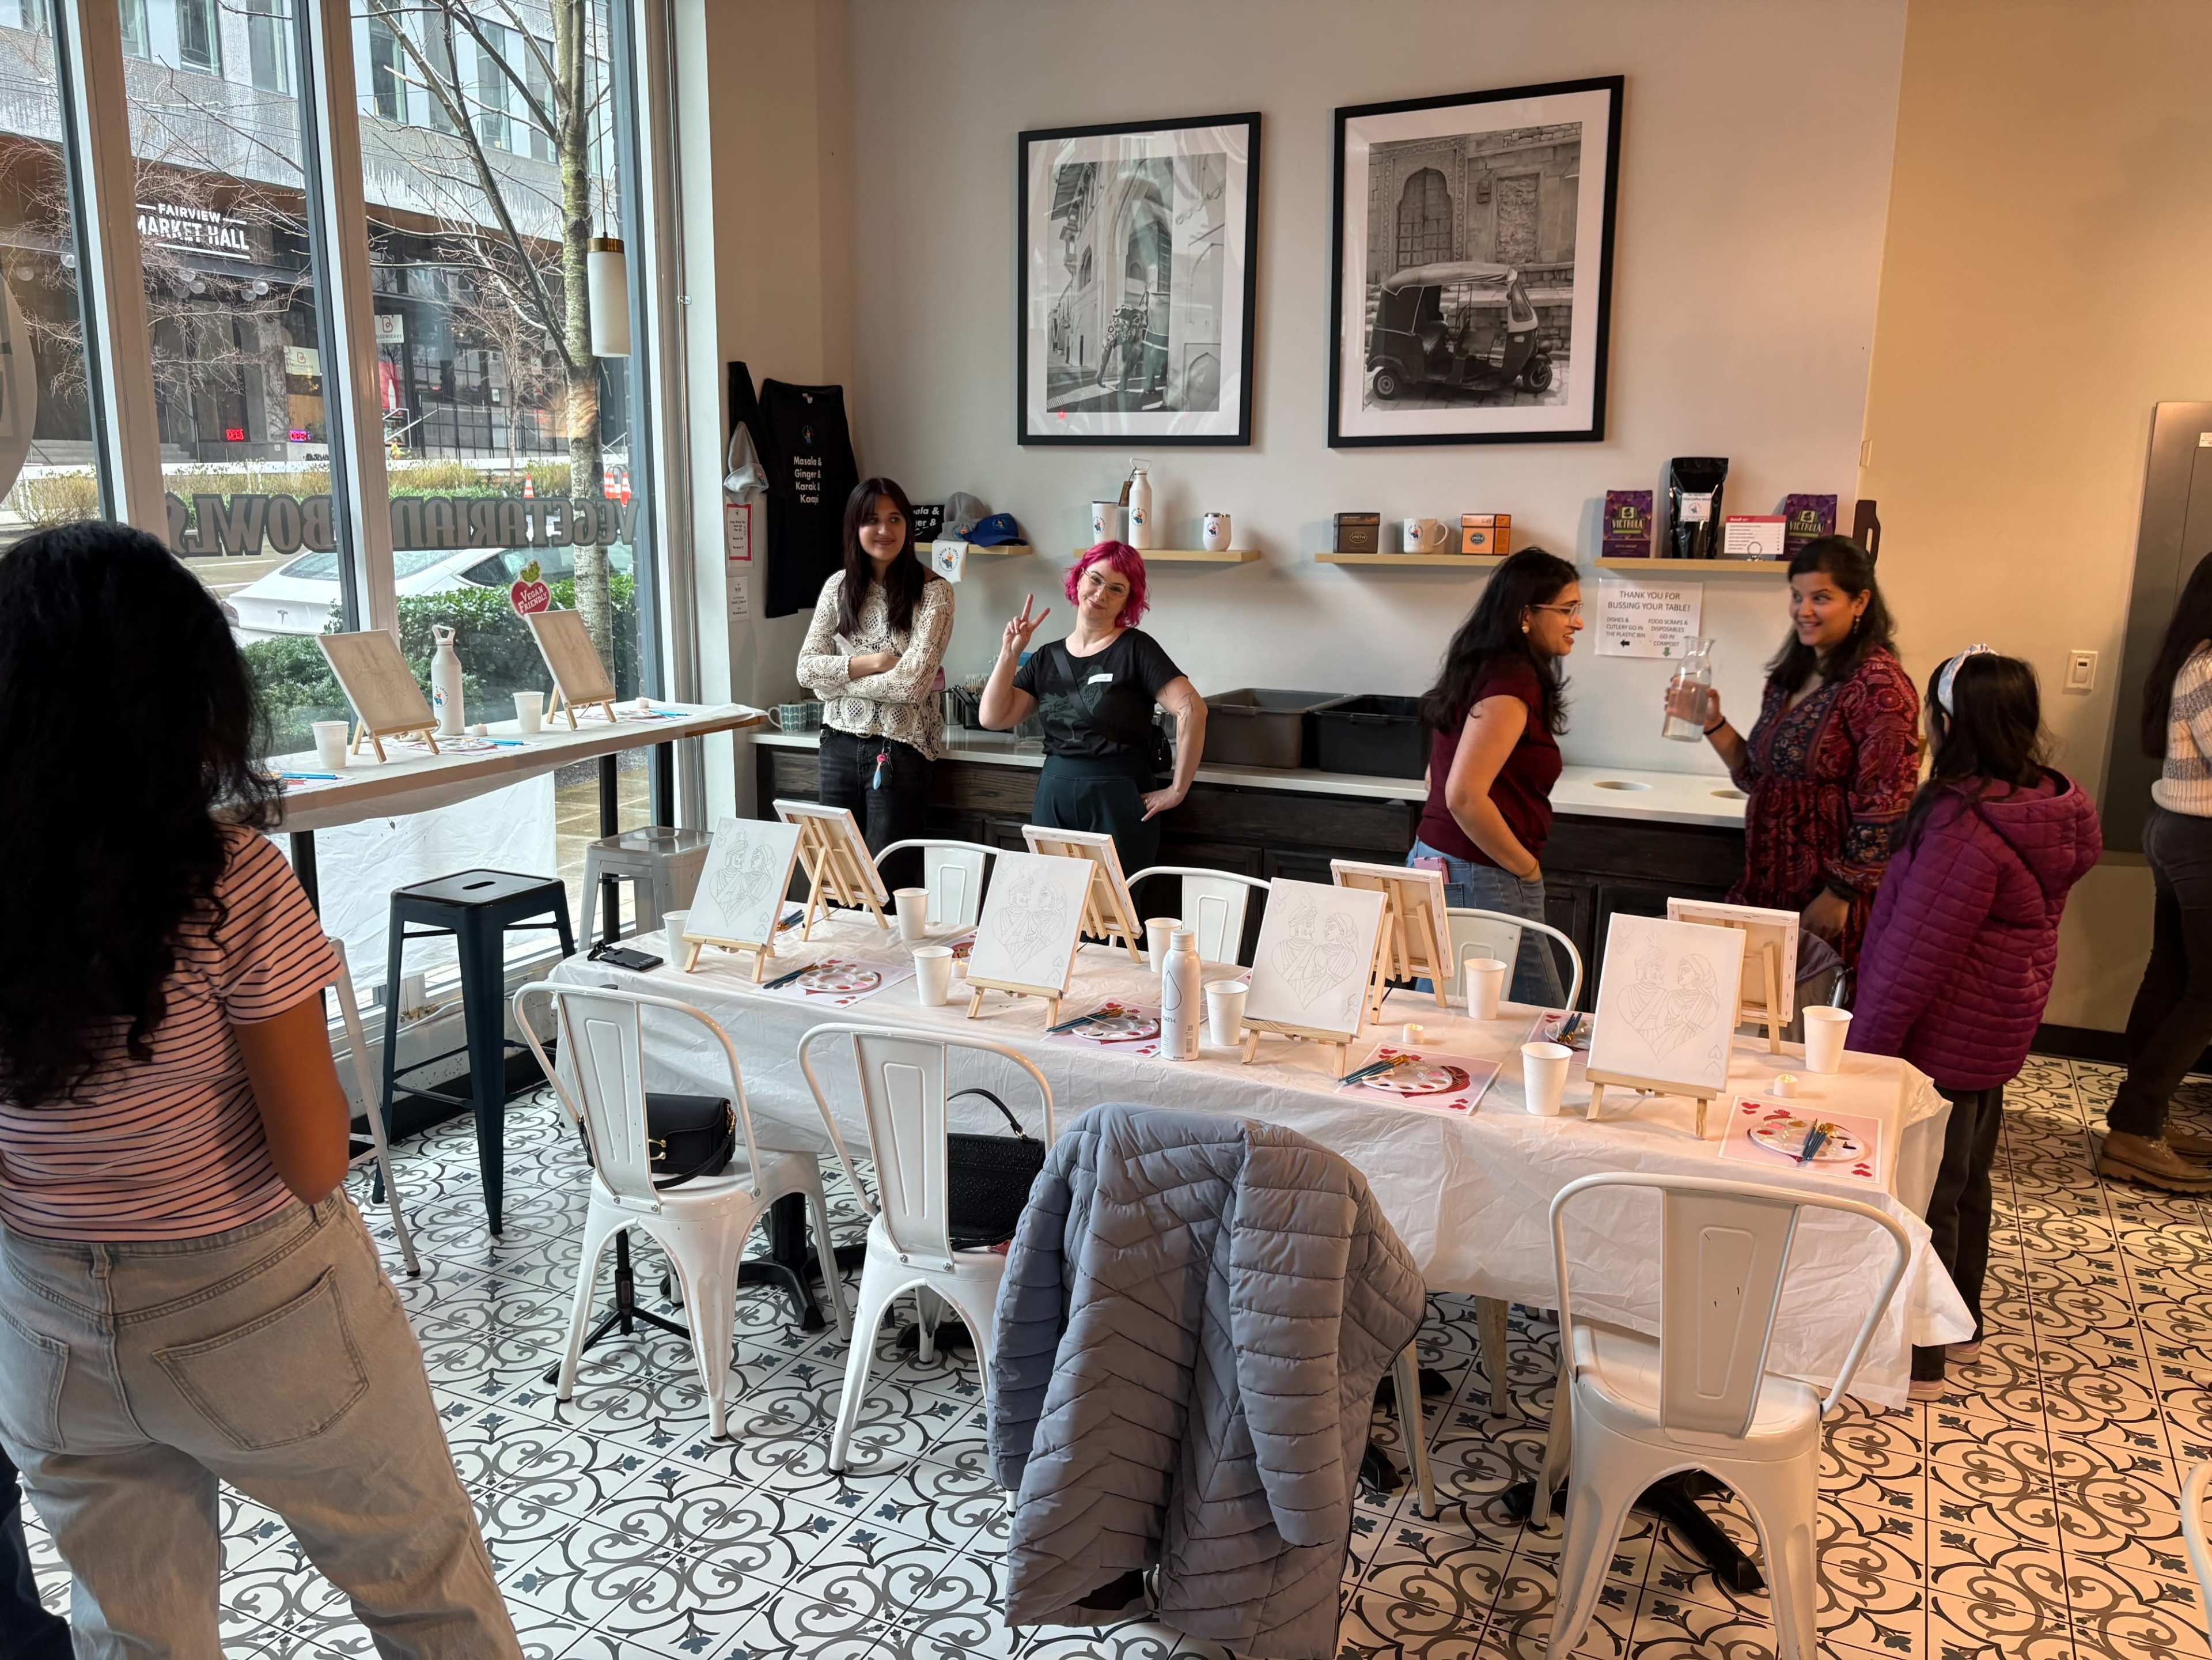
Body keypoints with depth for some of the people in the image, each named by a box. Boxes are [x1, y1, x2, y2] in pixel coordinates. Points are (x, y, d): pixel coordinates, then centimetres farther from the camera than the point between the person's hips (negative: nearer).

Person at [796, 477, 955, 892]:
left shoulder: (933, 592, -7)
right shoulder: (839, 587, 7)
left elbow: (913, 682, -16)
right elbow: (807, 669, 2)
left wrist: (837, 680, -7)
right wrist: (872, 662, -12)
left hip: (899, 750, -4)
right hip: (840, 745, 4)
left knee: (885, 880, 1)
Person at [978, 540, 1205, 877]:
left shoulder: (1136, 649, -5)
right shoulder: (1047, 657, 11)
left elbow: (1192, 710, -16)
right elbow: (993, 718, 5)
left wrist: (1177, 790, -14)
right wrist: (1009, 654, -2)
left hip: (1119, 802, -4)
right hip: (1053, 799, 5)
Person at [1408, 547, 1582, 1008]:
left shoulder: (1483, 671, 13)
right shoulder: (1512, 683, -16)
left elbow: (1438, 779, 22)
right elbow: (1465, 798, -25)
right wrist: (1526, 867, -12)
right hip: (1482, 882, -10)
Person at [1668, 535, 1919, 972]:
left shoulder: (1878, 685, -15)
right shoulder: (1791, 677, 10)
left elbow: (1885, 809, -18)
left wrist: (1840, 896, -17)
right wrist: (1711, 723, 5)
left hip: (1828, 904, -7)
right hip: (1769, 886, 7)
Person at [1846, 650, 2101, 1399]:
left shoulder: (1965, 828, -27)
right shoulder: (2052, 810, 2)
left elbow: (1915, 953, -25)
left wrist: (1864, 1048, -16)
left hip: (1943, 1043, -9)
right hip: (1997, 1035, 9)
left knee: (1919, 1197, 3)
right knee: (1965, 1182, 22)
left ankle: (1914, 1361, 15)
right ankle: (1961, 1325, 39)